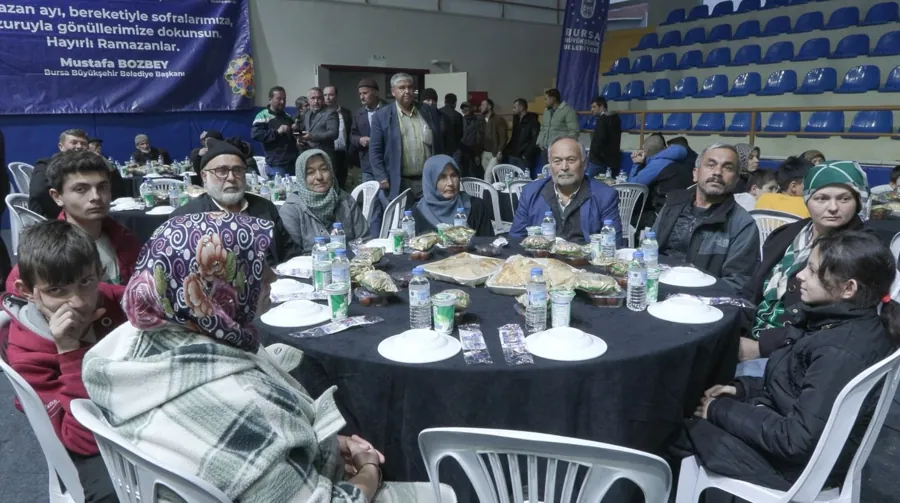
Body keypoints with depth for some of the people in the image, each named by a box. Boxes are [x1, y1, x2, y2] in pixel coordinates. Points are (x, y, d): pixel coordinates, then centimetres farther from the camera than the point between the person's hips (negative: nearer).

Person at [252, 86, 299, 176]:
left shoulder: (288, 117, 19)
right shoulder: (263, 116, -3)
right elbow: (255, 134, -16)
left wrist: (297, 130, 7)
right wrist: (277, 132, -20)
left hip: (293, 162, 7)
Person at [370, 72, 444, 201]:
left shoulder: (429, 112, 8)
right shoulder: (382, 116, 0)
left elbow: (438, 145, 12)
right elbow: (375, 150, -1)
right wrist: (382, 178, -9)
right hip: (399, 184, -2)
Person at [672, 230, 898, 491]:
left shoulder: (840, 354, -31)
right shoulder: (858, 323, -2)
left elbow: (797, 441, -29)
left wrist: (720, 410, -21)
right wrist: (743, 388, 0)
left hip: (799, 463, -9)